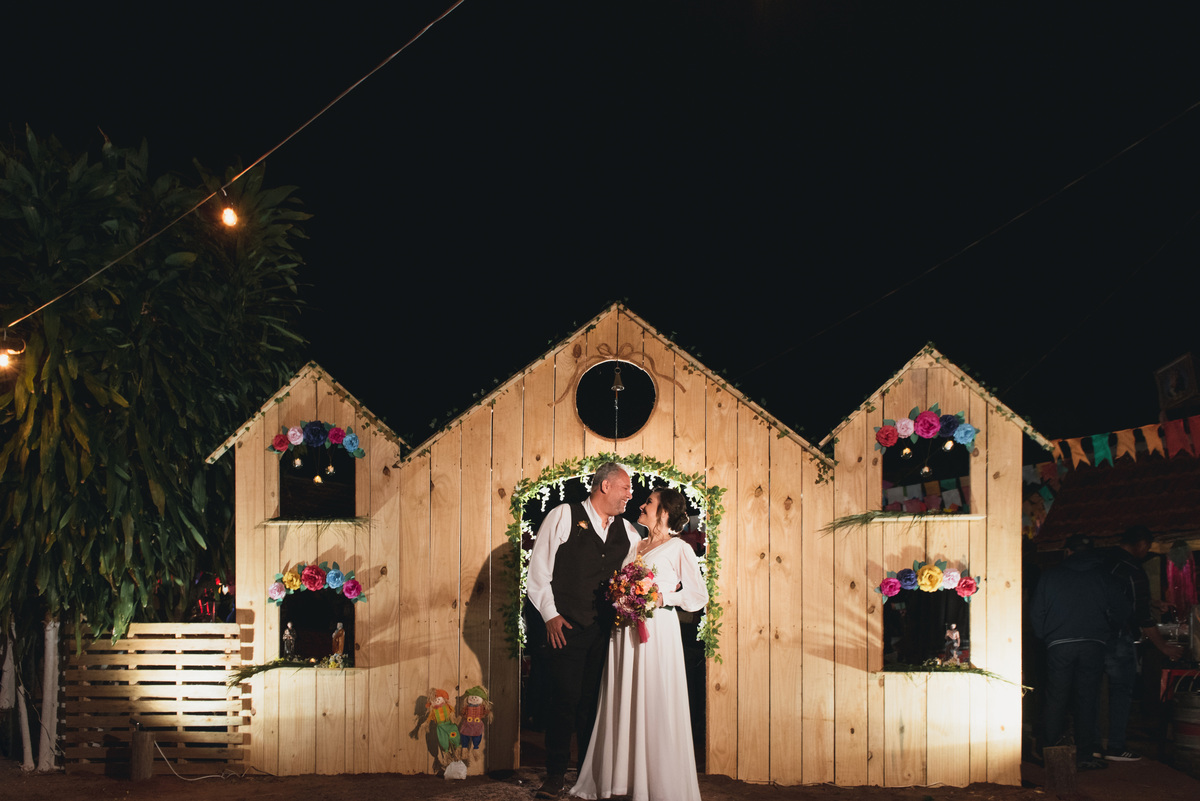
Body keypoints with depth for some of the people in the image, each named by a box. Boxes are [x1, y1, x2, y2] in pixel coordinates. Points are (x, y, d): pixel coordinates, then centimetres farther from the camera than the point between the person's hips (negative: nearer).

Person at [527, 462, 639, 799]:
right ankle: (555, 774, 4)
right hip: (566, 628, -4)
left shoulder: (627, 531, 14)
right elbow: (538, 569, -2)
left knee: (595, 701, 7)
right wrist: (550, 615, -7)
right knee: (565, 699, -6)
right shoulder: (563, 516, -1)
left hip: (606, 631, 4)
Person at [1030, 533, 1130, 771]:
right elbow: (1120, 611, 5)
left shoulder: (1050, 576, 5)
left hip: (1059, 645, 0)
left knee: (1056, 700, 6)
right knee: (1086, 700, 3)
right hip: (1093, 645, 0)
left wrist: (1045, 637, 17)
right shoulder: (1103, 577, 5)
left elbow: (1037, 613, 5)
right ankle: (1086, 754, 1)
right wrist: (1105, 636, 18)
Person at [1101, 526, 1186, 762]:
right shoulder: (1133, 570, -12)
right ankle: (1116, 747, 0)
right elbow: (1142, 615, -12)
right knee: (1121, 690, 0)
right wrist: (1163, 647, -5)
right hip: (1118, 640, -7)